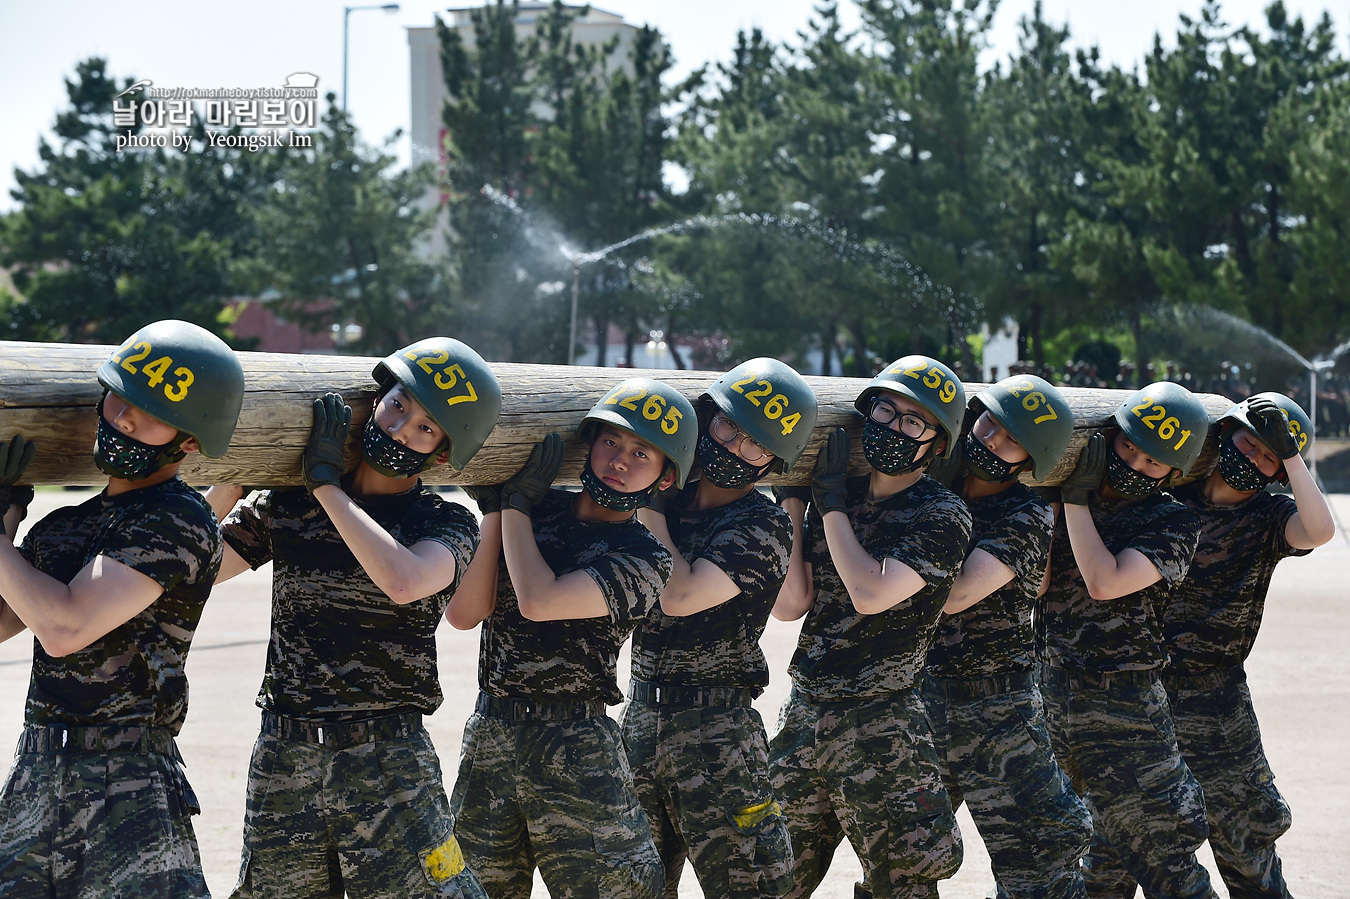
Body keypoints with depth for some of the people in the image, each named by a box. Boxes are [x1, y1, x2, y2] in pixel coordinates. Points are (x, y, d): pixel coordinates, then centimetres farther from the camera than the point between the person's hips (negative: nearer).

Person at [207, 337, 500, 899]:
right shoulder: (286, 504, 9)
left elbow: (402, 582, -24)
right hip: (282, 762, 3)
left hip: (388, 766, -3)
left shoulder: (448, 525, -1)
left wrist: (326, 481, -15)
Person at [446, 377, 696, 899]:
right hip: (489, 734, 4)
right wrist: (495, 511, -5)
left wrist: (516, 501, -7)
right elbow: (463, 614, 0)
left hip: (575, 753, -3)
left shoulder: (646, 559, -3)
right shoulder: (539, 510, 8)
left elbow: (538, 601, -18)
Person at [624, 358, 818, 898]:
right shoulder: (672, 499, 10)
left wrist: (650, 506, -9)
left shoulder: (764, 526, -8)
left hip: (714, 728, -6)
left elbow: (679, 597, -18)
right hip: (640, 711, 6)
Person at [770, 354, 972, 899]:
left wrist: (831, 500, -11)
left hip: (880, 727, -6)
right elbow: (789, 605, 4)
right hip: (803, 712, 6)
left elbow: (871, 594, -20)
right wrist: (792, 500, -2)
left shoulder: (941, 516, -8)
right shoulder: (839, 498, 10)